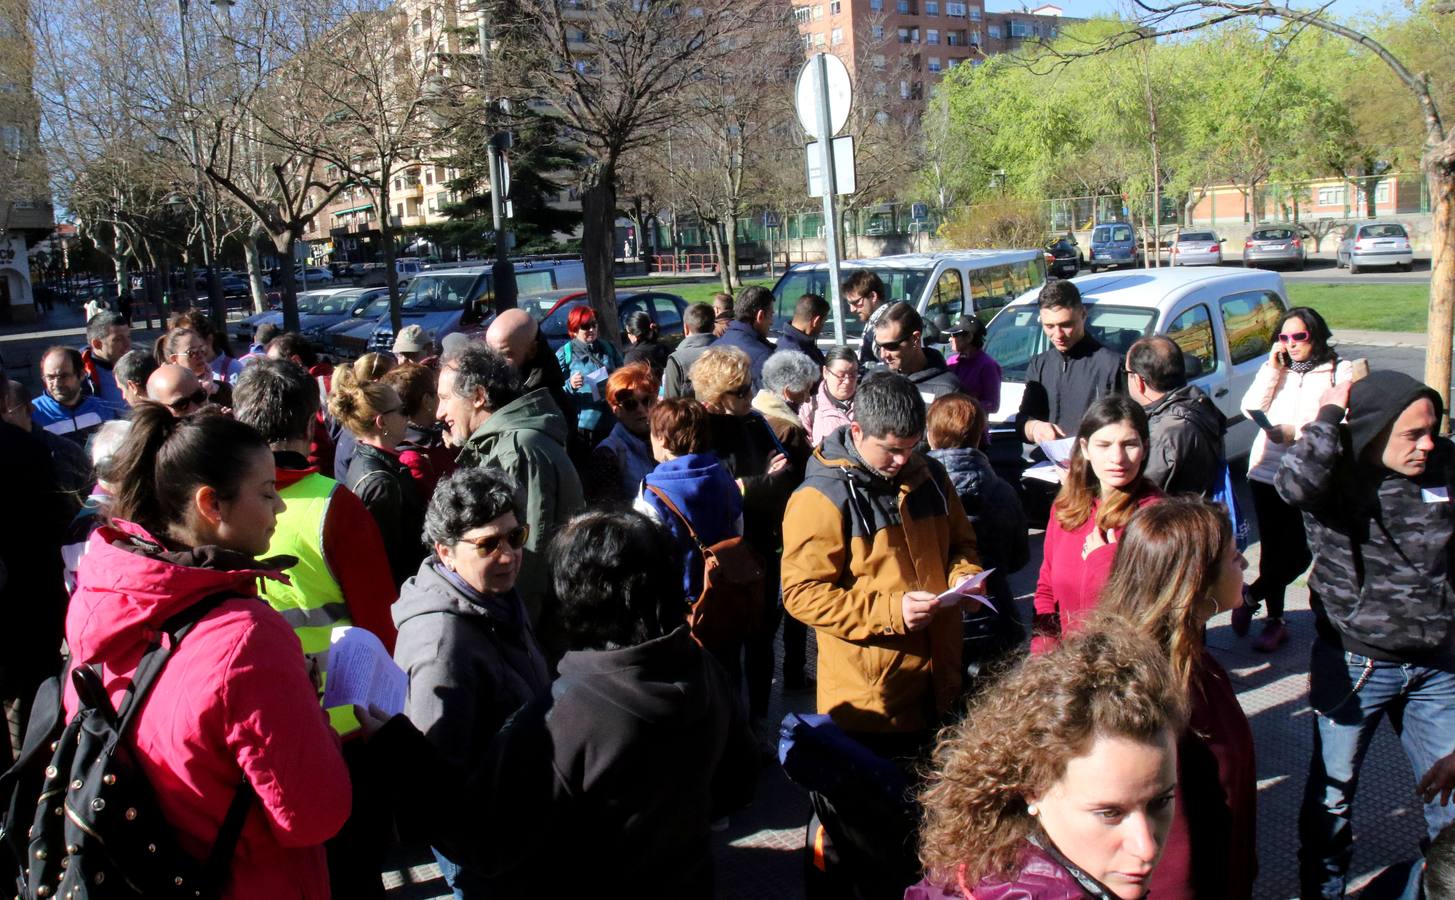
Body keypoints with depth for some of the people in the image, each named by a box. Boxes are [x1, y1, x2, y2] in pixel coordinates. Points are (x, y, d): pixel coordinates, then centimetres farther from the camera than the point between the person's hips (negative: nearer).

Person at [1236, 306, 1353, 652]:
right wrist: (1272, 368, -3)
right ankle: (1275, 620, 17)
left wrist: (1296, 433, -19)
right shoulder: (1275, 370, 15)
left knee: (1299, 551, -7)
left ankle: (1250, 597, 14)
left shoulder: (1340, 371, 2)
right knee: (1273, 548, 6)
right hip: (1267, 471, 3)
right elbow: (1250, 409, 2)